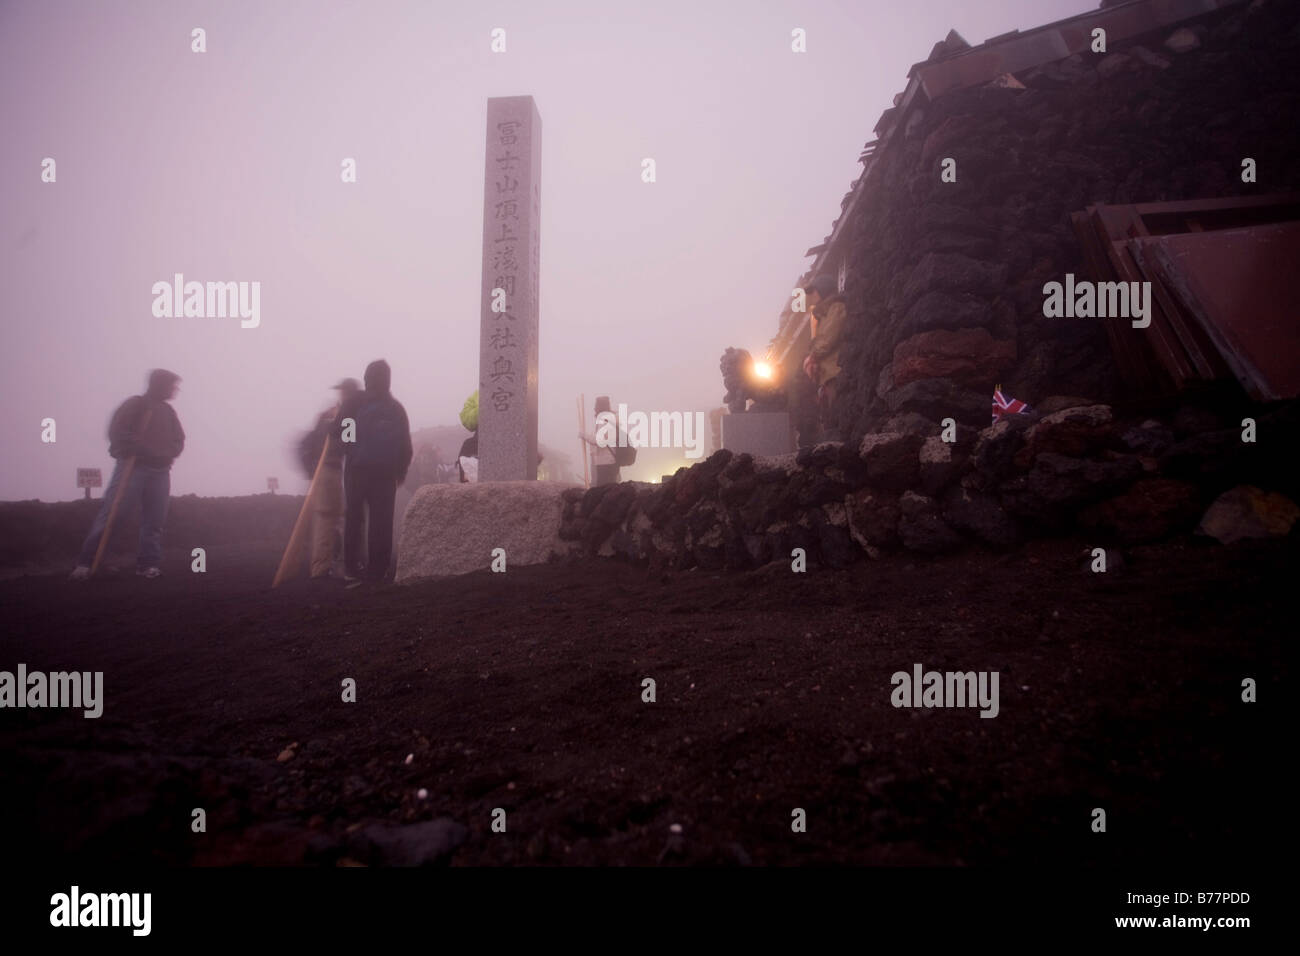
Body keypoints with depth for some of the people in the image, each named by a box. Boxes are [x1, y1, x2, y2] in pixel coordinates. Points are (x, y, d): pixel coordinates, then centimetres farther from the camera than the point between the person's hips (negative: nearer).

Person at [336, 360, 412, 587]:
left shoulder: (354, 403, -3)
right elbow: (405, 445, 3)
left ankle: (352, 568, 7)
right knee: (381, 520, 5)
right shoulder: (396, 408, 3)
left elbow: (337, 431, -6)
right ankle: (377, 569, 3)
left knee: (353, 517, 9)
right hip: (385, 472, 1)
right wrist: (401, 471, 13)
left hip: (357, 468, -1)